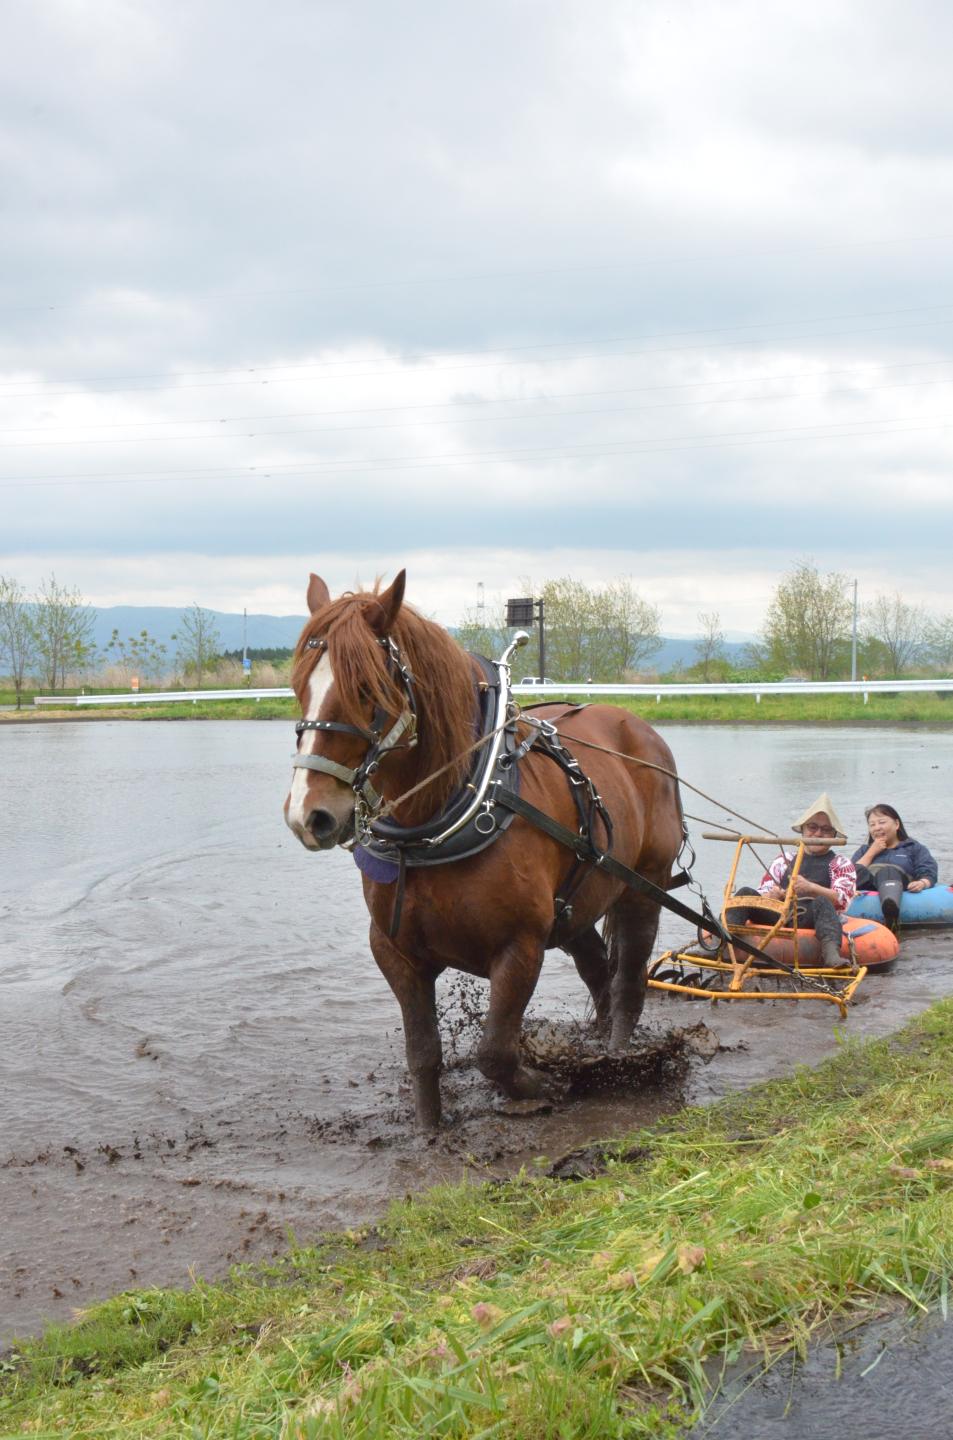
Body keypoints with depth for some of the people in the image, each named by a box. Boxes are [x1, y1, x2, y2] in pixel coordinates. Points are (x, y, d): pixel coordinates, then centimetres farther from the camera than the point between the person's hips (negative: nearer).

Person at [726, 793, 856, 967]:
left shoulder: (841, 864, 20)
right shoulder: (784, 860, 28)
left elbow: (842, 899, -1)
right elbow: (763, 893, 17)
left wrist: (810, 888, -20)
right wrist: (772, 896, -10)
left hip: (810, 920, -3)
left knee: (822, 902, -36)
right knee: (746, 894, -20)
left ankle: (831, 953, -61)